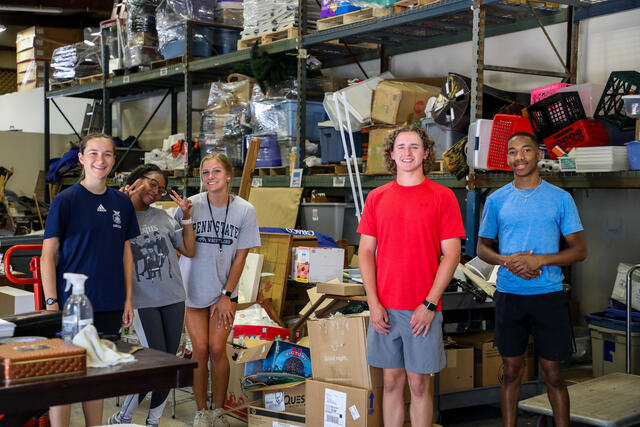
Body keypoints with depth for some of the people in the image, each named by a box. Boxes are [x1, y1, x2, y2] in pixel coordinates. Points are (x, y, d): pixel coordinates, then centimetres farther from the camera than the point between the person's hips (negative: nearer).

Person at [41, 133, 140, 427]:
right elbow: (48, 254, -6)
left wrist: (128, 299, 9)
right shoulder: (66, 200, -6)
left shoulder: (122, 202, 8)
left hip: (110, 304, 5)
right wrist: (51, 303, -13)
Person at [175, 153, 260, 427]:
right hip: (192, 289, 0)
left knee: (217, 349, -6)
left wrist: (226, 295, -4)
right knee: (200, 350, -3)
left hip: (224, 291, 0)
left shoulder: (245, 210, -6)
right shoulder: (190, 205, -8)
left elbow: (240, 257, -3)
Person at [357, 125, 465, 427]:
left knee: (419, 384, 3)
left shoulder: (442, 197, -1)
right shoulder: (376, 198, 8)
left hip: (423, 310, -2)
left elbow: (451, 254, -4)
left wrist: (430, 304, -10)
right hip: (384, 309, 3)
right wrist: (373, 302, -3)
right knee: (391, 381, 10)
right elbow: (366, 251, 7)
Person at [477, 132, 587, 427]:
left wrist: (539, 260, -15)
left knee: (553, 373, 3)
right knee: (511, 371, 9)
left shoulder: (560, 198, 2)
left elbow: (580, 250, 0)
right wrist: (507, 261, -10)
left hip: (549, 296, -1)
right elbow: (482, 247, 11)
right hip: (508, 295, 2)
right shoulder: (496, 200, 7)